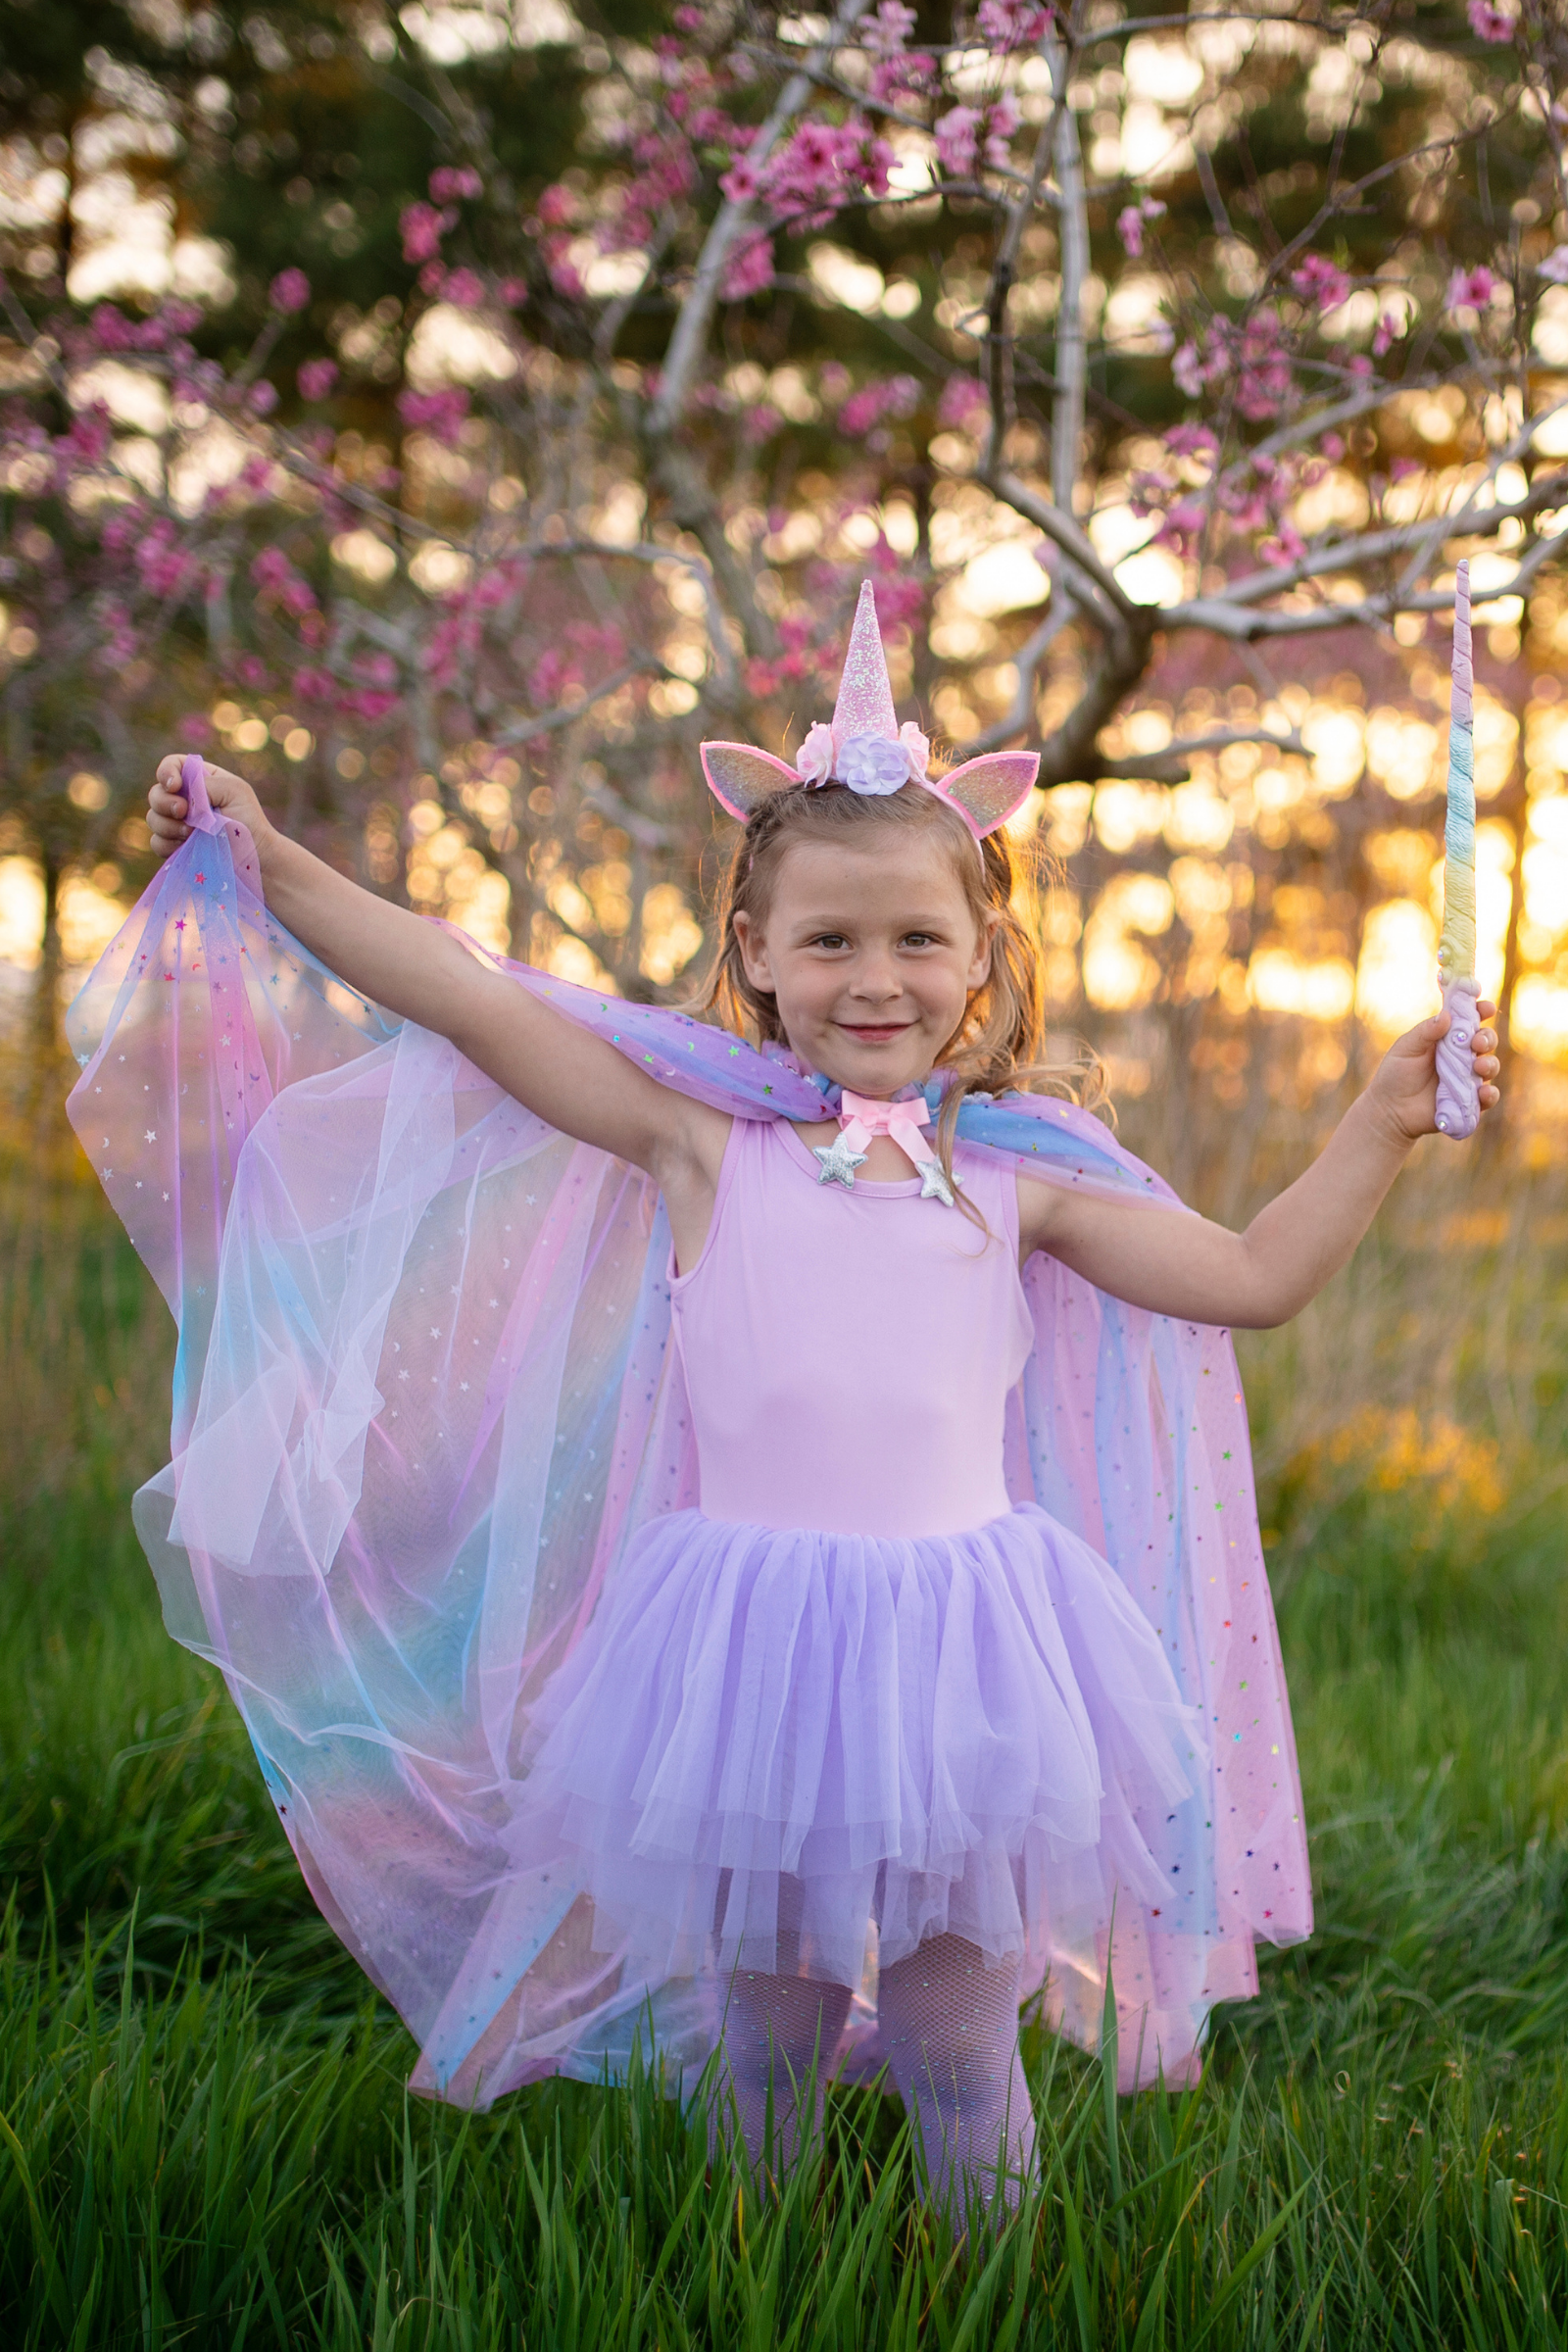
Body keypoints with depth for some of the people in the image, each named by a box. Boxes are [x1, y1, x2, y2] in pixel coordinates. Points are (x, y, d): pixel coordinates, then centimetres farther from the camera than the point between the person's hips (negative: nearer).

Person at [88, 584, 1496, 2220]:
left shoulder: (1015, 1174, 7)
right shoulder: (705, 1139, 1)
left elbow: (1253, 1277, 14)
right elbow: (478, 1002, -3)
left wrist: (1384, 1120, 7)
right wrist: (273, 870, -5)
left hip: (956, 1633, 1)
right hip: (750, 1639, -1)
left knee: (954, 2022, 10)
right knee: (760, 2011, 14)